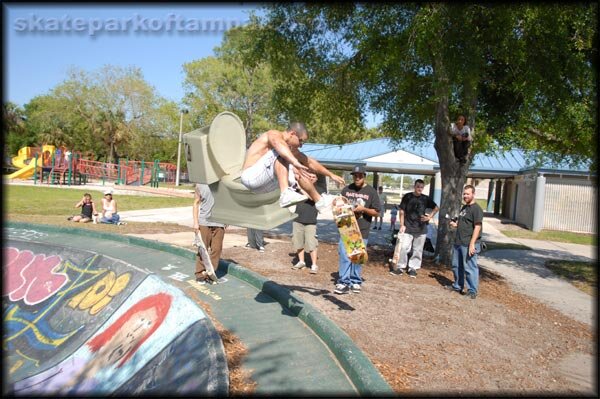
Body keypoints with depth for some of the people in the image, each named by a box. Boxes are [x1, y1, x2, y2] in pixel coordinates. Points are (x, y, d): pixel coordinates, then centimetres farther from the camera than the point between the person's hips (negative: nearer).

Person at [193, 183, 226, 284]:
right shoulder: (200, 185, 2)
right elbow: (196, 203, 3)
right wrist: (195, 222, -4)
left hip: (219, 223, 1)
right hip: (204, 222, -1)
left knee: (217, 249, 2)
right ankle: (200, 274, 15)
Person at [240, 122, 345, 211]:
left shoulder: (290, 148, 14)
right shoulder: (275, 134, -12)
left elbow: (310, 162, 22)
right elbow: (279, 144, -38)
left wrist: (331, 175, 21)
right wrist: (295, 163, -55)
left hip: (261, 185, 9)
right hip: (250, 176, -9)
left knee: (299, 171, 6)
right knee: (280, 154, -26)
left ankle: (320, 201, 12)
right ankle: (286, 194, -39)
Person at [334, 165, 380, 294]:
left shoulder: (371, 191, 0)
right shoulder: (346, 189, 7)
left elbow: (377, 213, 1)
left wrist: (363, 209, -14)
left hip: (362, 231, -1)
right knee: (344, 256, -1)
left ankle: (356, 281, 21)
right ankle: (344, 282, 6)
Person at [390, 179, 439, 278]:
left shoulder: (426, 199, 3)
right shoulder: (407, 196, -2)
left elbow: (436, 208, 16)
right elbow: (402, 211, 0)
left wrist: (429, 217, 1)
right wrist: (402, 225, -5)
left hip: (421, 229, 2)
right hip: (408, 228, -2)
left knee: (417, 250, 8)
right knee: (403, 248, -6)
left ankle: (413, 268, 19)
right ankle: (400, 267, 6)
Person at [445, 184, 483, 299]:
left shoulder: (476, 209, -11)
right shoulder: (464, 207, 17)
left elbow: (477, 227, -17)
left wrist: (472, 244, -22)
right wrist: (455, 224, 7)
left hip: (468, 244, -9)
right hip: (458, 242, 9)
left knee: (470, 267, -4)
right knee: (456, 265, 16)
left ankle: (473, 291, 6)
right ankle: (457, 286, 30)